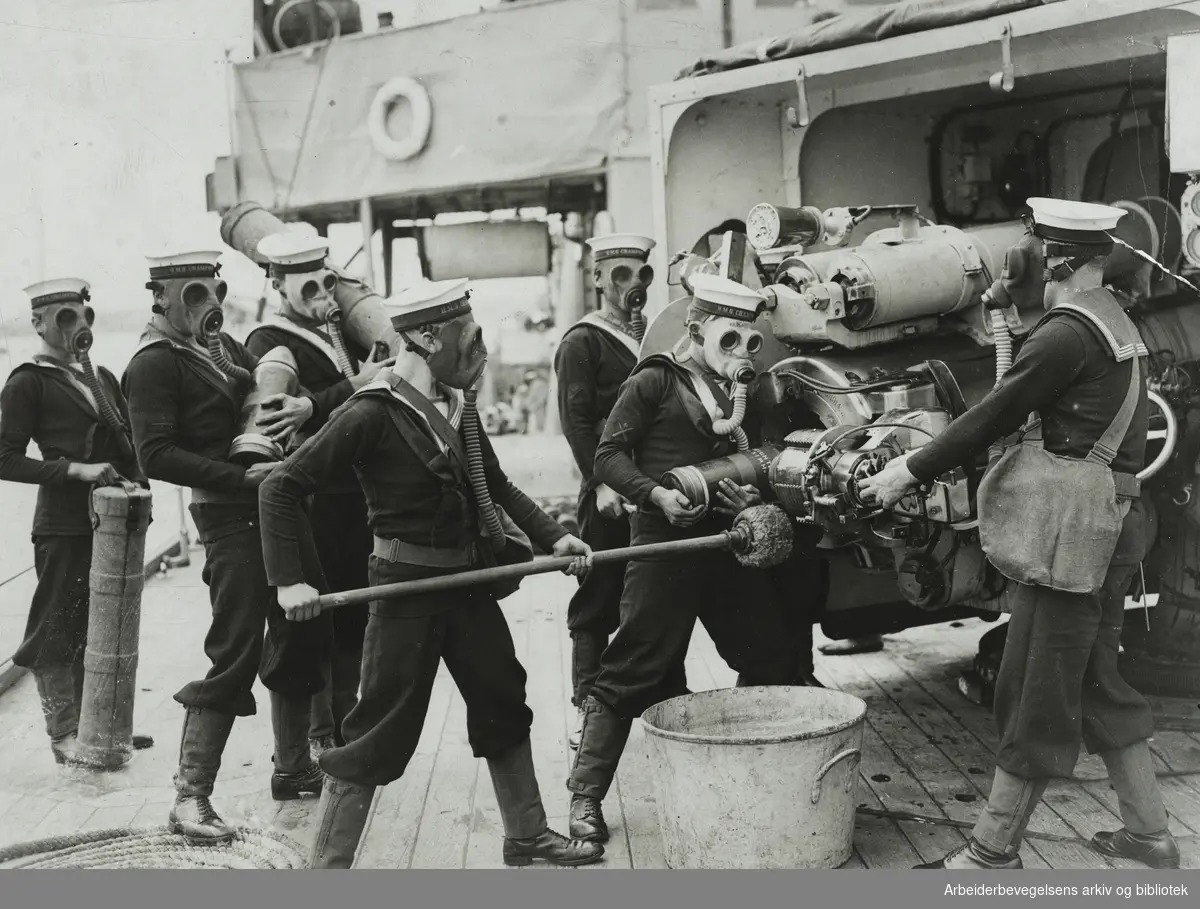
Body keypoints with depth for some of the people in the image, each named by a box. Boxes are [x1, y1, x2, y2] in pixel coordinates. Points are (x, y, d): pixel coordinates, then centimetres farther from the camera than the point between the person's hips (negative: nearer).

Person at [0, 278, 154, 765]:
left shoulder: (102, 378, 17)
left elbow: (129, 445, 23)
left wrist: (136, 482, 4)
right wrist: (76, 470, -19)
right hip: (64, 524, -7)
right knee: (59, 632, 0)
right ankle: (65, 734, 9)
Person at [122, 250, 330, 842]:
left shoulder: (224, 347, 17)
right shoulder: (155, 364, -9)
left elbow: (278, 390, 16)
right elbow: (156, 456, -18)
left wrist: (304, 407, -8)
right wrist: (242, 477, -23)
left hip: (280, 508, 9)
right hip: (231, 520, -9)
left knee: (302, 636, 15)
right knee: (234, 654, -10)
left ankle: (293, 768, 31)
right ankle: (191, 797, -1)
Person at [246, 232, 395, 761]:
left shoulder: (346, 333, 16)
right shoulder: (268, 344, -6)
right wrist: (353, 386, -28)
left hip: (358, 494, 7)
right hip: (311, 501, -7)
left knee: (355, 617, 11)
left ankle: (345, 727, 22)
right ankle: (320, 736, 10)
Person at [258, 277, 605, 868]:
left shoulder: (457, 403, 4)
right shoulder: (373, 413, -19)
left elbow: (496, 486, 16)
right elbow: (280, 488, -17)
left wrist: (552, 537, 5)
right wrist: (289, 580, -22)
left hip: (468, 580, 8)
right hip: (407, 588, -8)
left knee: (504, 705, 19)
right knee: (380, 732, -3)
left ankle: (527, 836, 36)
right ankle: (328, 864, 9)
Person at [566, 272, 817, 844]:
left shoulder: (742, 390, 17)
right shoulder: (656, 382, -2)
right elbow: (609, 455, -7)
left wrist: (754, 496, -2)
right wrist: (656, 494, -21)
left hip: (727, 543, 7)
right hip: (665, 541, -7)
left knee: (774, 658, 11)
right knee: (632, 672, -6)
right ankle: (586, 795, 3)